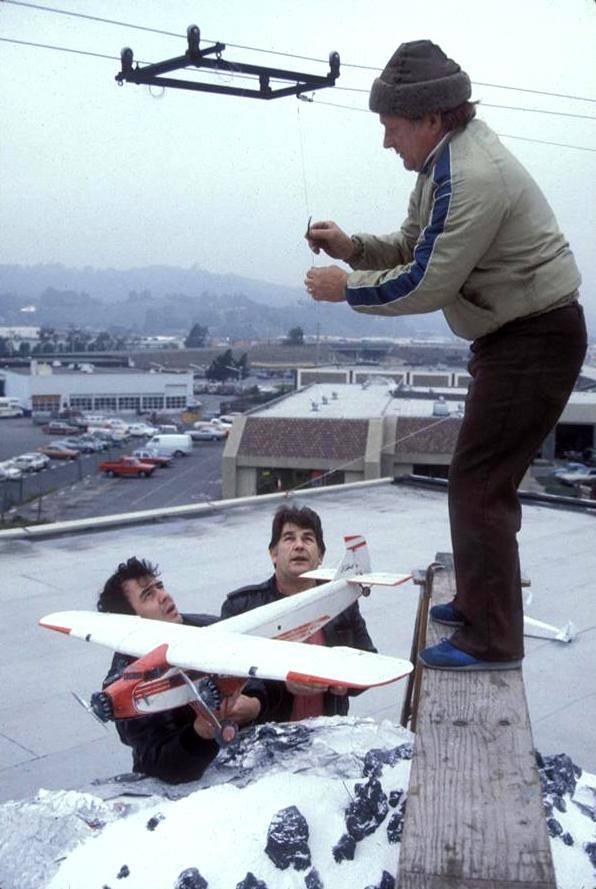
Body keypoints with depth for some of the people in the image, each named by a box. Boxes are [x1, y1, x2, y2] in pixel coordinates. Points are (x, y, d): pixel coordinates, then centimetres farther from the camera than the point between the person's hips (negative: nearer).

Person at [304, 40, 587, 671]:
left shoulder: (471, 179, -24)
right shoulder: (443, 162, 9)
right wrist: (353, 247, -1)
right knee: (482, 479, 19)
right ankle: (481, 602, 34)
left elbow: (426, 286, -24)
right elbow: (413, 247, 16)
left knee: (478, 484, -10)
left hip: (536, 341, -11)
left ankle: (491, 641, -2)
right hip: (511, 338, 11)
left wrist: (347, 288, -12)